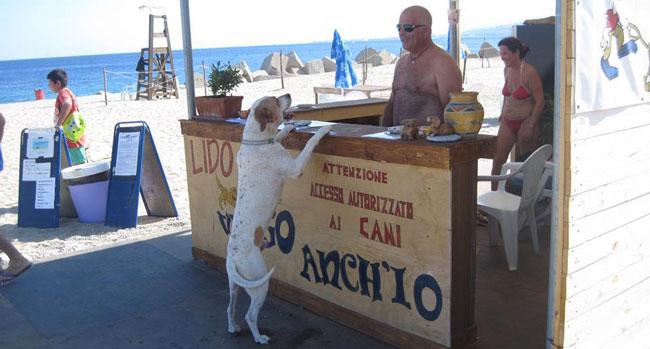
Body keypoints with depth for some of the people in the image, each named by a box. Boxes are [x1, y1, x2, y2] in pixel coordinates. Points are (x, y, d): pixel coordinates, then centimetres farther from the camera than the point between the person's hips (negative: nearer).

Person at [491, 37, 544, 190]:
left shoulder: (529, 72, -15)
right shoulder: (507, 70, 7)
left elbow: (539, 101, -15)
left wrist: (531, 127, -17)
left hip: (525, 122, -6)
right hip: (507, 123, 6)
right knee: (497, 160, -1)